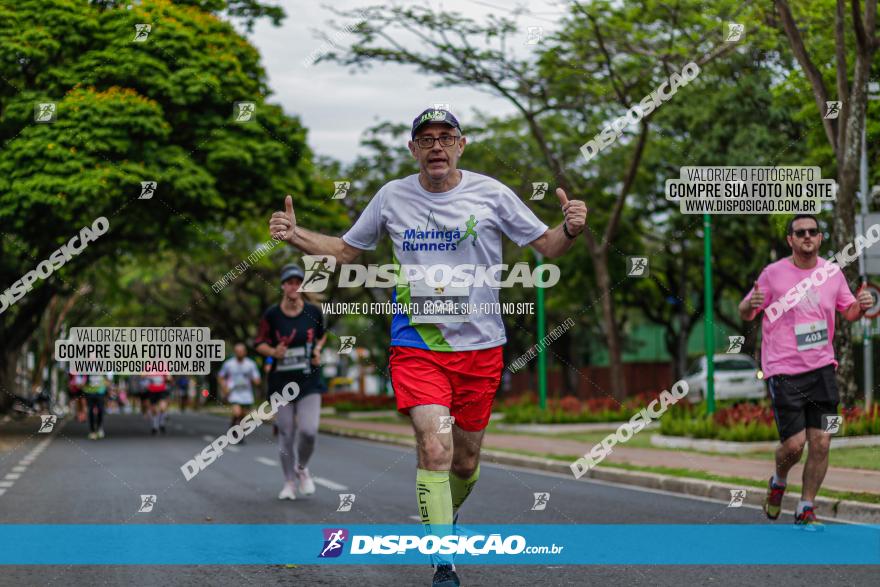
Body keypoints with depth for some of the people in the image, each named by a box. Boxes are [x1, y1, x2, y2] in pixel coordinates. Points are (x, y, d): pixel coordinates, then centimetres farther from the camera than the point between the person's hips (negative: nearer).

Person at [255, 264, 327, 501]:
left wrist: (317, 350, -1)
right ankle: (289, 482, 21)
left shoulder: (314, 312, -1)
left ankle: (302, 468, 17)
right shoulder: (271, 315, -5)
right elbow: (260, 343, 5)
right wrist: (273, 352, -15)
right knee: (285, 433, 3)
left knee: (309, 430, -13)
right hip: (281, 381, 0)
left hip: (309, 381, 0)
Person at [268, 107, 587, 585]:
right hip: (416, 344, -1)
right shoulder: (392, 196, 2)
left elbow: (546, 247, 2)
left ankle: (445, 517, 43)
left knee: (465, 461, 10)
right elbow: (347, 250, 15)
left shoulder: (491, 193, -2)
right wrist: (296, 236, 0)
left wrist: (571, 229, -20)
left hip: (480, 345, 1)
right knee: (435, 447, -19)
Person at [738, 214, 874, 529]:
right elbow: (745, 313, 2)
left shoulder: (833, 272, 6)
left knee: (821, 443, -2)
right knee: (794, 444, -7)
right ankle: (778, 482, 27)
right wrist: (750, 305, -22)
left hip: (822, 368, 3)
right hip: (783, 370, -3)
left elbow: (848, 311, 19)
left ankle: (805, 510, 13)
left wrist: (860, 305, -4)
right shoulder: (773, 273, -4)